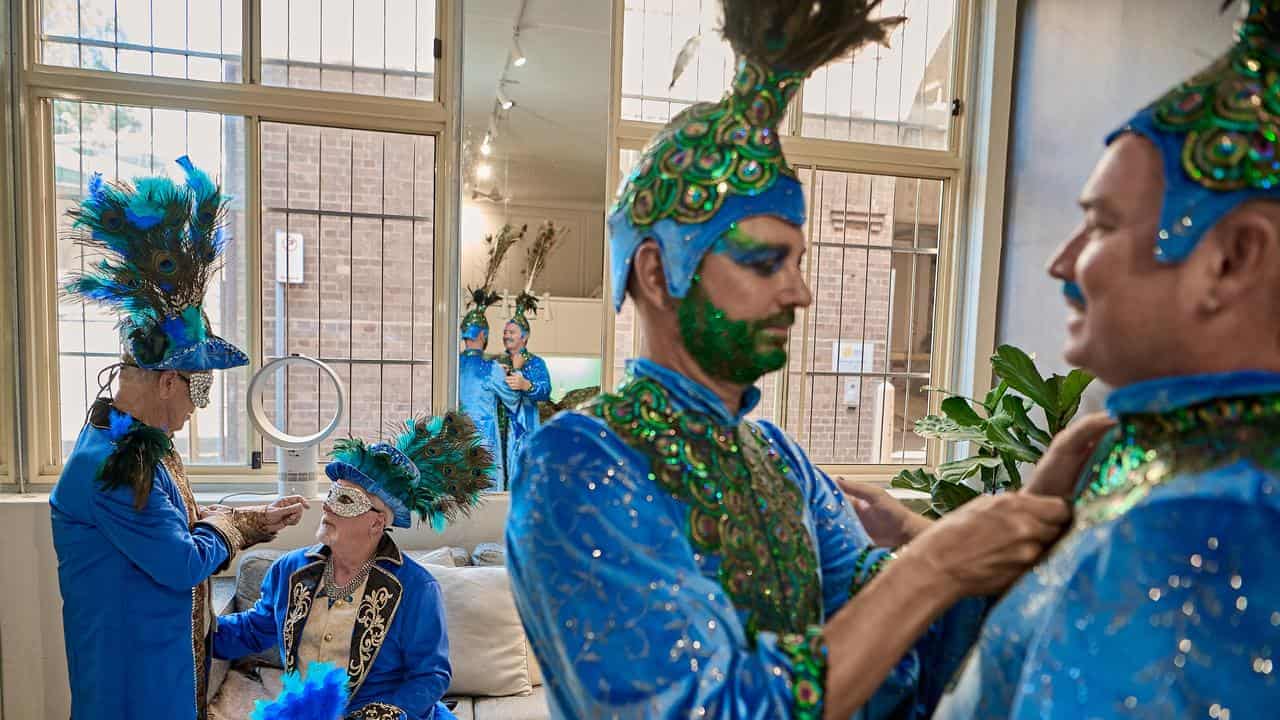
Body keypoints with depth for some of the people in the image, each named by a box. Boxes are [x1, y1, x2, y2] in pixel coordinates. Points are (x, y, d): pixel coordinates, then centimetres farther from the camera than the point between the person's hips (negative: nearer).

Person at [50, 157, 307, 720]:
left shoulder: (137, 445, 6)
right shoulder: (112, 465, -26)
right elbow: (183, 564, -25)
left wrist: (258, 520, 11)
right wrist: (229, 524, -6)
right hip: (133, 673, -9)